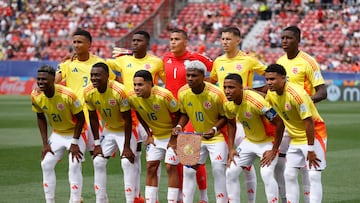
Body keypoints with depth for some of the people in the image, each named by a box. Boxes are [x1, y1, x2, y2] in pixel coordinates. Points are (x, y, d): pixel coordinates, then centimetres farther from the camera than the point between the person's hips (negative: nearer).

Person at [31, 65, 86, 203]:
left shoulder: (68, 95, -31)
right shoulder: (36, 96, -15)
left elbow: (80, 118, -19)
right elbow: (41, 118, 3)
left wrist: (74, 143, -18)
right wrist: (45, 143, -1)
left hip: (75, 133, -6)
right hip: (57, 134, 6)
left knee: (74, 166, -16)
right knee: (46, 164, 1)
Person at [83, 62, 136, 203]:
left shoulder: (119, 91, -30)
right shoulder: (88, 93, -14)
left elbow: (127, 120, -23)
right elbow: (93, 118, 0)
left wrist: (127, 147, -22)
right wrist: (97, 144, -2)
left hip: (125, 130, -6)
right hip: (109, 130, 6)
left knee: (127, 162, -18)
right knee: (98, 162, 0)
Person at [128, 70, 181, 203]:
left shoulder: (164, 95, -30)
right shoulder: (132, 97, -14)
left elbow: (178, 115, -17)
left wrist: (174, 138, -15)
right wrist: (149, 134, 4)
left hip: (171, 135, -5)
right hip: (155, 136, 5)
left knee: (171, 167, -9)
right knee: (150, 167, 2)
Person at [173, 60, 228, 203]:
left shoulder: (216, 94, -23)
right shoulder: (182, 93, -10)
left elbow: (225, 116, -11)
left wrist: (214, 129, -26)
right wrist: (179, 126, -11)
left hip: (217, 136, -4)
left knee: (218, 171, -12)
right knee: (188, 170, 2)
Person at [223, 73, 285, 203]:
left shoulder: (256, 101, -33)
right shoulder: (228, 104, -11)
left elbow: (279, 123, -27)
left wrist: (274, 151, -22)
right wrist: (231, 148, 4)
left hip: (268, 141, -7)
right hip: (249, 141, 7)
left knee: (266, 174, -25)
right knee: (231, 172, 2)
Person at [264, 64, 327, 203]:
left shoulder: (297, 94, -27)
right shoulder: (271, 94, -4)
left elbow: (308, 121, -25)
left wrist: (310, 150, -23)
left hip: (314, 135, -8)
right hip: (295, 138, 8)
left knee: (313, 176, -13)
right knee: (289, 174, 6)